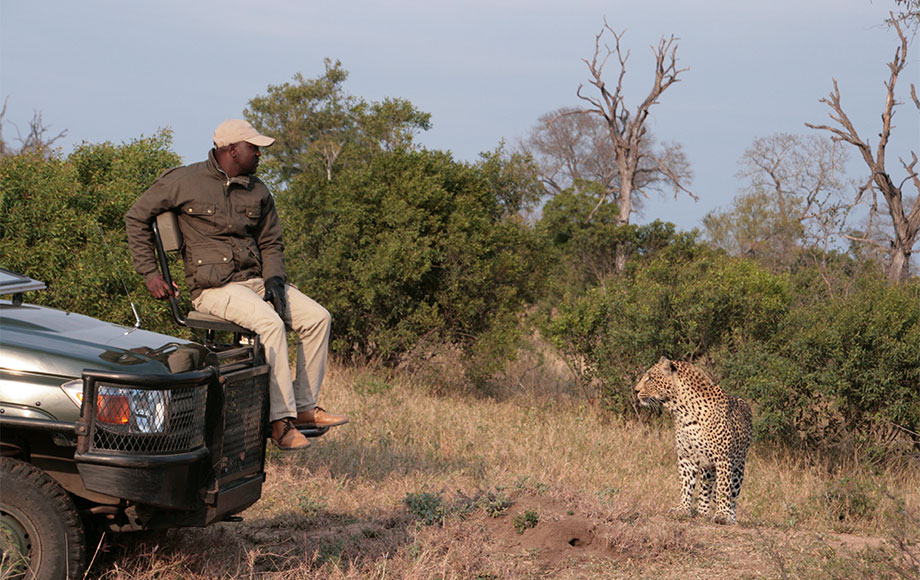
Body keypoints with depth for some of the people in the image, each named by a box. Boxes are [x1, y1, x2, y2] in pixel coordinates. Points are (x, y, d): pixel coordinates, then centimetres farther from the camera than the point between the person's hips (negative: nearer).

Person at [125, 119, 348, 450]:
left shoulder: (258, 192, 15)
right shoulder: (186, 181, -2)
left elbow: (270, 243, 22)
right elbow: (136, 217, 6)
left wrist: (274, 279, 1)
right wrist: (149, 273, 0)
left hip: (256, 281, 7)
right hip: (214, 287, -7)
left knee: (318, 317, -11)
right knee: (270, 323, -32)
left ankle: (304, 407, -5)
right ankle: (281, 422, -30)